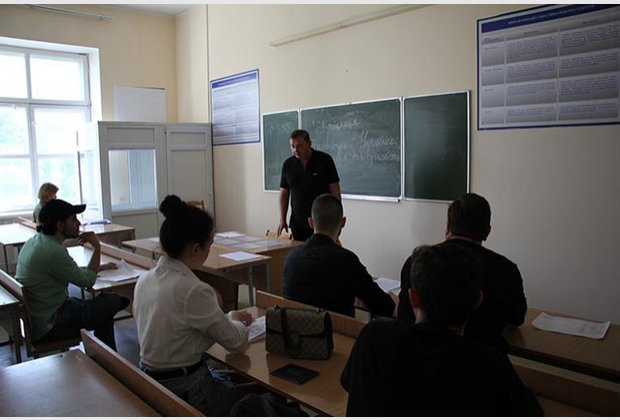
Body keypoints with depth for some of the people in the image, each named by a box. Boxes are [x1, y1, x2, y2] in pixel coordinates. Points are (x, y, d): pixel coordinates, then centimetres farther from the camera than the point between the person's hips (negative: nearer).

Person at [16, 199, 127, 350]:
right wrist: (97, 247, -8)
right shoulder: (53, 251, -27)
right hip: (46, 327, -10)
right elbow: (87, 280, -15)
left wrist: (100, 267, 16)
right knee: (112, 302, -9)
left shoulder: (35, 241, 5)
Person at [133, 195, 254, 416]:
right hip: (185, 392, -8)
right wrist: (236, 320, 7)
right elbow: (237, 342, -15)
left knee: (231, 383, 27)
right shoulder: (194, 290, -27)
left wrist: (229, 319, 10)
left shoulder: (144, 279, -3)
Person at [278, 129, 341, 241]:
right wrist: (282, 219, 2)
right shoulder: (288, 164, 6)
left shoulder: (324, 160, -4)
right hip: (298, 223, 3)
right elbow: (284, 193, 12)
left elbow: (335, 190, -4)